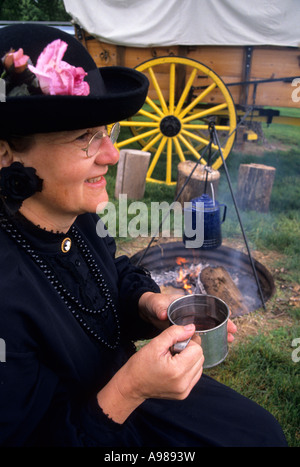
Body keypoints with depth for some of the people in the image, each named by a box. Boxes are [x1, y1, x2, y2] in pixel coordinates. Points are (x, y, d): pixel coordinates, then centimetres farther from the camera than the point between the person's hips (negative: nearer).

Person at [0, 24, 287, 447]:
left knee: (263, 431, 11)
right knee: (256, 434, 4)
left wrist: (149, 302, -16)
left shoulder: (79, 218, -15)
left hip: (126, 386, 6)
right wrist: (128, 390, -33)